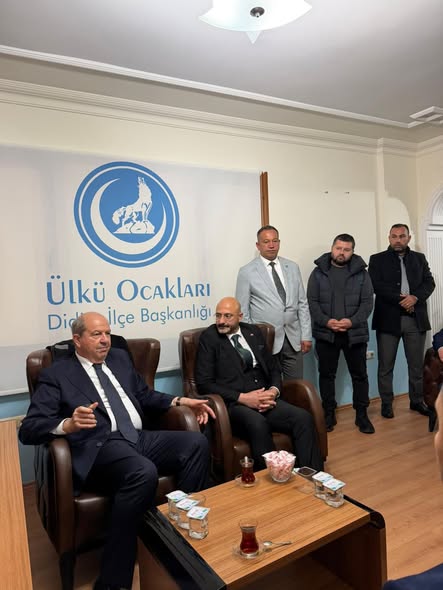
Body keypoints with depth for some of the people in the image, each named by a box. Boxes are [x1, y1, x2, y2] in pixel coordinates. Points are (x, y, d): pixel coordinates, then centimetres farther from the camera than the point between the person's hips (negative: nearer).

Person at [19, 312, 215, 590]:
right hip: (99, 448, -6)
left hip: (138, 439, 6)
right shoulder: (57, 374, 5)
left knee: (197, 442, -18)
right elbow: (29, 429, -2)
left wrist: (182, 401, 11)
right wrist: (68, 424, -23)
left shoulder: (120, 358, 21)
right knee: (144, 472, -36)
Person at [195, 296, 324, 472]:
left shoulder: (253, 332, 15)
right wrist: (242, 398, -16)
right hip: (233, 404, -5)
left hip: (265, 399, 5)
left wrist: (274, 390, -4)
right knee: (258, 424, -36)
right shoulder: (209, 338, 0)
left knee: (303, 418, -21)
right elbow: (204, 383, -6)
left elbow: (273, 367, 18)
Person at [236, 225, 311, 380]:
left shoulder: (293, 267, 9)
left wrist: (306, 336, 5)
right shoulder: (246, 272, -4)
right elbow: (242, 311, -3)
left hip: (293, 339, 4)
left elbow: (302, 304, 10)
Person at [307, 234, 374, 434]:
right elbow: (312, 302, -2)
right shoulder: (318, 272, 2)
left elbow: (367, 302, -2)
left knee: (359, 375, 9)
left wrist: (352, 321, -16)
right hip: (325, 333, 0)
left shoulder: (361, 273, 3)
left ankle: (362, 415, 24)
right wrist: (326, 321, -15)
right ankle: (329, 414, 23)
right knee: (326, 375, 9)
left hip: (355, 333, 0)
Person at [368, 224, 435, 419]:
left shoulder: (419, 258, 14)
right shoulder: (377, 259, 4)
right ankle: (386, 403, 16)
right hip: (388, 318, -3)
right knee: (386, 365, 4)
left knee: (417, 364, 11)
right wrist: (401, 299, -15)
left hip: (416, 318, 3)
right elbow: (376, 285, -8)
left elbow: (429, 282, 6)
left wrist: (415, 297, -13)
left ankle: (417, 401, 26)